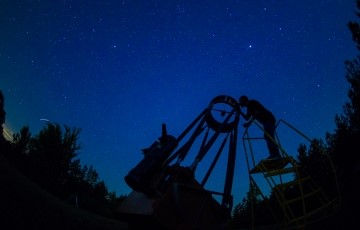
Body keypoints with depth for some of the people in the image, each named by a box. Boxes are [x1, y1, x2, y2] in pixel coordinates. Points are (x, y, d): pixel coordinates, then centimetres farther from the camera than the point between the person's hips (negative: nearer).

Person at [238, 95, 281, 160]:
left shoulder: (252, 103, -10)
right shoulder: (249, 107, 17)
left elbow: (257, 112, -23)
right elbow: (247, 118, 15)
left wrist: (249, 123, -27)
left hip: (269, 120, -10)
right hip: (266, 121, 10)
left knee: (268, 137, -19)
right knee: (268, 137, 9)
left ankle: (276, 154, -24)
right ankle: (274, 154, 12)